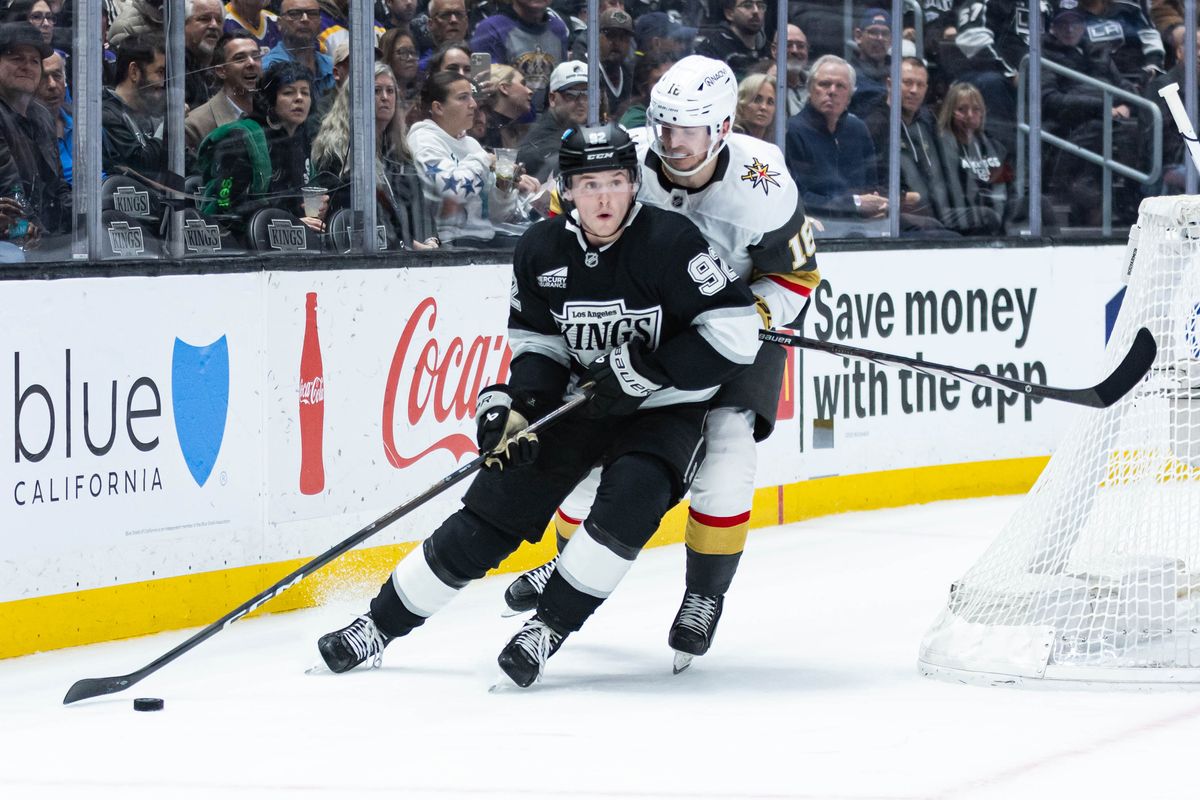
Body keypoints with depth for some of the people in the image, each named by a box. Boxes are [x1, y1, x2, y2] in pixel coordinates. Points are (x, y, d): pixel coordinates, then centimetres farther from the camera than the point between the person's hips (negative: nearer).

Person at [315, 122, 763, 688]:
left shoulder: (669, 243, -21)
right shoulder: (542, 250, -6)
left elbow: (736, 331, -23)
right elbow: (538, 340, 7)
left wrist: (647, 372, -25)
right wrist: (519, 403, -12)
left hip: (663, 408, -4)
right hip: (581, 399, 4)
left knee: (631, 497, -31)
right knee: (494, 509, -2)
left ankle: (550, 627, -17)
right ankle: (381, 624, 9)